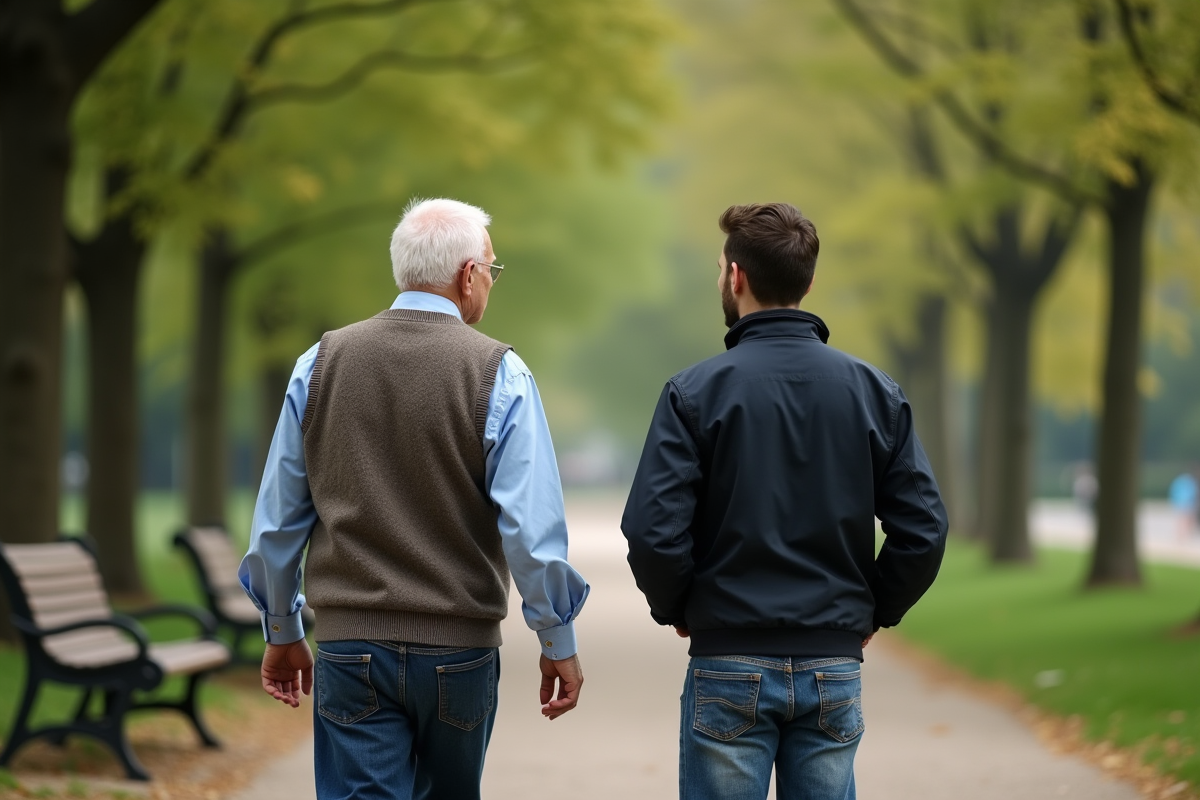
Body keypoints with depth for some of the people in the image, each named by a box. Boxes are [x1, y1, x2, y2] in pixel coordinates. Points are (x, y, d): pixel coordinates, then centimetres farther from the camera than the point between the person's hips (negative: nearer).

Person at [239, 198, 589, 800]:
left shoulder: (321, 363, 2)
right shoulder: (499, 375, -8)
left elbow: (277, 519, 6)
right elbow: (532, 528, -12)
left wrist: (282, 633, 17)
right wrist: (558, 643, -1)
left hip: (349, 642, 1)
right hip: (458, 648, -1)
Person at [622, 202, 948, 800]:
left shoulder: (695, 391, -8)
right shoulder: (874, 392, 1)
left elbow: (653, 533, -14)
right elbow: (923, 532, -3)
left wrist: (674, 610, 4)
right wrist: (873, 611, 11)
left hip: (729, 667, -3)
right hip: (834, 669, 3)